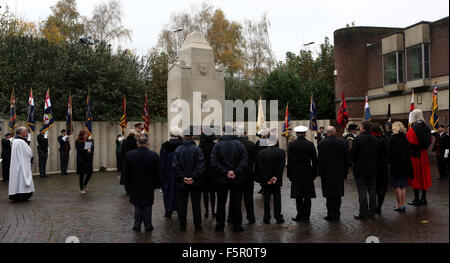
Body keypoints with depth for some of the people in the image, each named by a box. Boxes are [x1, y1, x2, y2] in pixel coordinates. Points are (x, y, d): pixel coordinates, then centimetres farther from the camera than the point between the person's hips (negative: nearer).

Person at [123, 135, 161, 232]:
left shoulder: (129, 155, -10)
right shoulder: (154, 155, -12)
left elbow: (126, 172, -2)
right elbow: (157, 173, -5)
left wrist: (128, 184, 9)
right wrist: (156, 184, 6)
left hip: (135, 186, 1)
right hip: (149, 187, -1)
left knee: (137, 207, 16)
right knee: (147, 207, 12)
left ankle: (137, 226, 20)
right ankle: (148, 226, 19)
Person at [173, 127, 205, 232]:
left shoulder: (178, 150, -4)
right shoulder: (197, 149, -8)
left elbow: (176, 166, -7)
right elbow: (201, 165, -13)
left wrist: (182, 178, -7)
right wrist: (194, 177, -12)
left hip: (182, 183, 1)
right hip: (195, 183, -1)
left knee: (182, 204, 11)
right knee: (196, 204, 9)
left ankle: (182, 226, 16)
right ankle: (197, 226, 15)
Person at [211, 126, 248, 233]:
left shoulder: (218, 145, -4)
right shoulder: (239, 144, -3)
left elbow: (214, 162, -11)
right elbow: (244, 161, -10)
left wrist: (225, 172, -11)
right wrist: (236, 172, -12)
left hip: (221, 179, 0)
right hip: (237, 179, 0)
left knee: (221, 203, 9)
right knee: (236, 203, 8)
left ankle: (220, 226, 15)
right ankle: (237, 226, 13)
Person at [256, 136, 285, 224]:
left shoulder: (261, 153, -9)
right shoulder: (281, 152, -6)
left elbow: (261, 168, -10)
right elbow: (282, 166, -10)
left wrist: (267, 179, -8)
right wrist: (276, 177, -10)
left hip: (266, 180, -1)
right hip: (277, 180, 1)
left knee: (266, 199, 8)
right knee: (277, 198, 10)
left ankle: (267, 218, 12)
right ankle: (278, 218, 14)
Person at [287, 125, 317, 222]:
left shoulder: (292, 145, -6)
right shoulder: (310, 144, -1)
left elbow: (289, 161, -5)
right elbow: (315, 160, 3)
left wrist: (289, 175, 3)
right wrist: (314, 173, 11)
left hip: (296, 173, -2)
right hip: (308, 172, 2)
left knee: (298, 196, 4)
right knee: (307, 195, 9)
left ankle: (300, 215, 5)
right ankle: (306, 216, 15)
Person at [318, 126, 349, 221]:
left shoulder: (322, 144, -10)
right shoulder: (343, 143, -2)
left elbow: (320, 160, -7)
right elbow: (346, 159, 3)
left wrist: (321, 173, 1)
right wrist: (345, 172, 11)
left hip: (327, 173, -2)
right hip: (339, 173, 3)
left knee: (329, 195, 5)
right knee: (338, 195, 11)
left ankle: (331, 215, 8)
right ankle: (337, 215, 17)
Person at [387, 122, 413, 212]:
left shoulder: (392, 139, -13)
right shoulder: (406, 138, 3)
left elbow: (389, 153, -13)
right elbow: (409, 152, 7)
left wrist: (389, 161, 3)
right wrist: (407, 163, 15)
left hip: (395, 165, -5)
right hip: (405, 164, 6)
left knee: (397, 186, 2)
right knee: (403, 186, 13)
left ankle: (400, 205, 5)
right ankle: (404, 204, 17)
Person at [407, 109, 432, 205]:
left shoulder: (413, 129, -15)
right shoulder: (426, 128, 7)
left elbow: (409, 143, -18)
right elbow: (429, 142, 13)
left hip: (415, 155, -7)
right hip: (424, 154, 7)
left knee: (415, 177, 0)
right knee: (424, 176, 12)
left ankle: (416, 199, 4)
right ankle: (423, 198, 19)